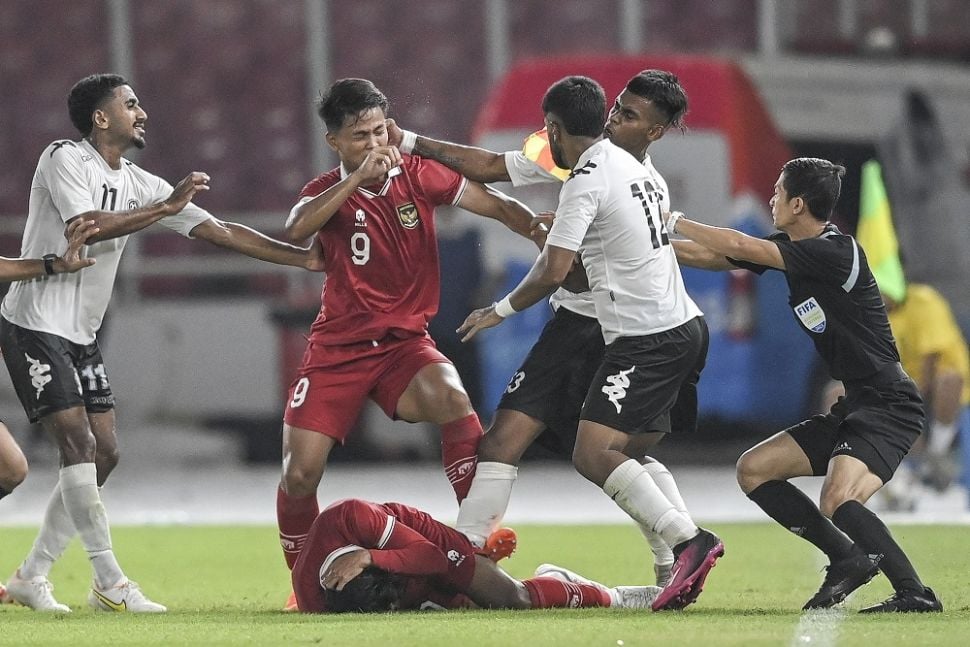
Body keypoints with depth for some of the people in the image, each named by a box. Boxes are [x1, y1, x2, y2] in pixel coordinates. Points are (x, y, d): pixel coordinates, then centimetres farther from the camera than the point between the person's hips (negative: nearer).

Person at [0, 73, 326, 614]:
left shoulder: (140, 184, 8)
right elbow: (89, 225, -26)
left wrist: (305, 258, 1)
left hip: (81, 335, 8)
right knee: (79, 443, -15)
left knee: (104, 453, 4)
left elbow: (223, 232, 6)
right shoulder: (64, 160, -10)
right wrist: (166, 208, -23)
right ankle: (110, 584, -15)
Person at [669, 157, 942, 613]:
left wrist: (672, 220, -10)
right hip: (853, 407, 10)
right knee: (753, 470, 7)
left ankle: (915, 593, -19)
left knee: (837, 502, -30)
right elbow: (712, 257, 17)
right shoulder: (793, 250, 9)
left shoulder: (835, 252, -19)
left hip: (889, 405, -10)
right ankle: (848, 559, 8)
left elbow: (736, 247, -21)